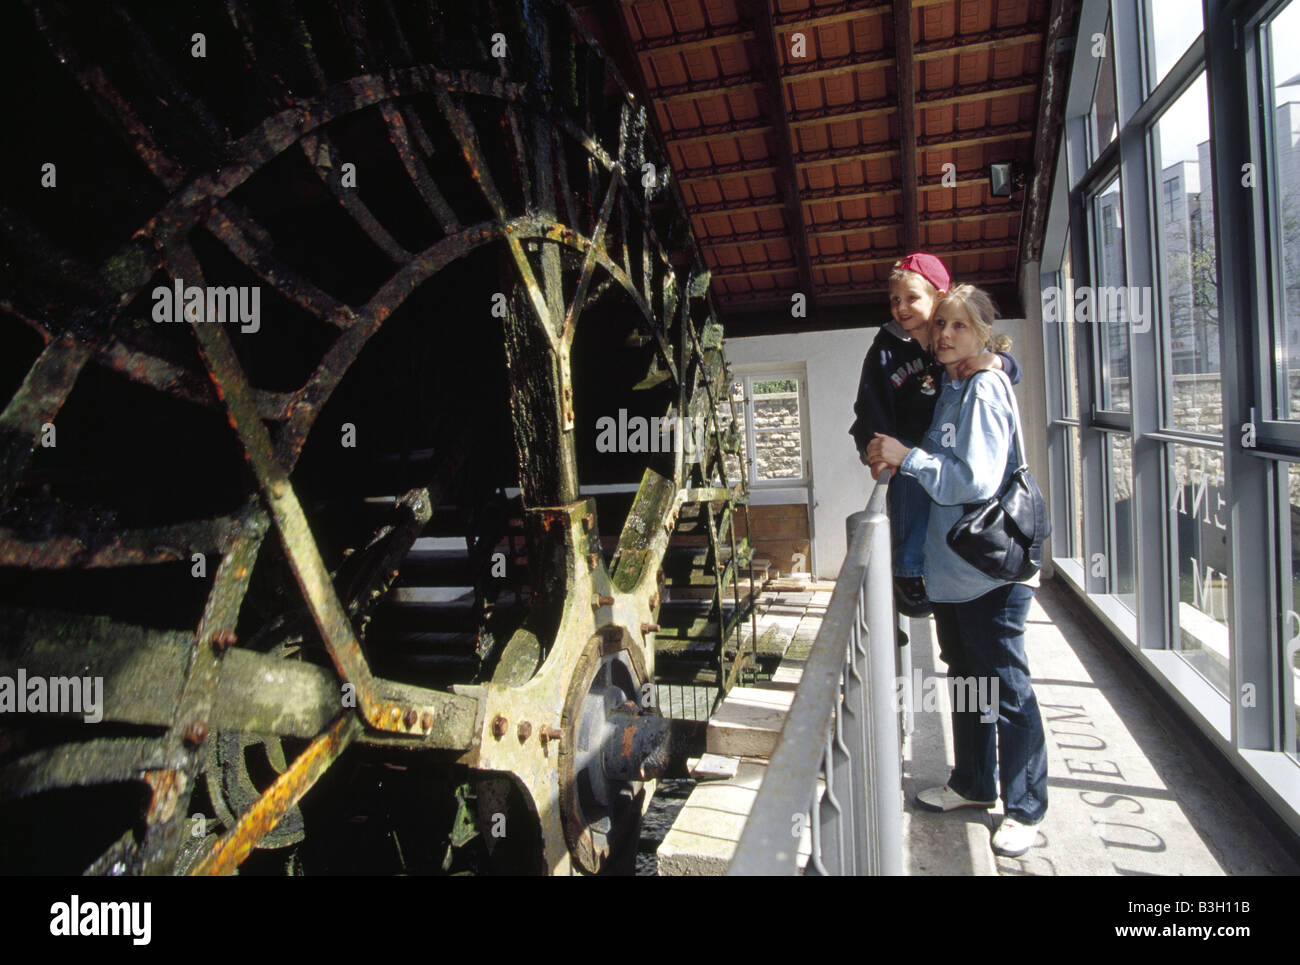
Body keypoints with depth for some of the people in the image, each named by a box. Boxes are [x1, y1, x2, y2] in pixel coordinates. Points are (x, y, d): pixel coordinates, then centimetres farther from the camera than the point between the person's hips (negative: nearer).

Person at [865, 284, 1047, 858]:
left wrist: (908, 457, -17)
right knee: (965, 679, 21)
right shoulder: (947, 389, 11)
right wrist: (895, 458, 2)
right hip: (952, 567, 9)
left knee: (1007, 690, 4)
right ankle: (973, 784, 38)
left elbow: (978, 480, -23)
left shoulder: (985, 388, -15)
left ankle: (1025, 809, 21)